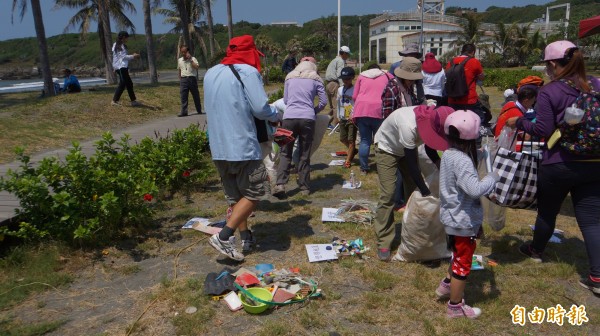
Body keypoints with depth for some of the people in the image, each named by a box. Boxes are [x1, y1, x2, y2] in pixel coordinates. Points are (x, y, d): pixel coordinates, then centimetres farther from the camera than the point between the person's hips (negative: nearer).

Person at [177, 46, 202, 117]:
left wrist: (190, 59, -15)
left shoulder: (193, 59, 0)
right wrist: (180, 79, 16)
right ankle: (184, 111, -6)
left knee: (196, 95, 6)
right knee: (183, 96, -5)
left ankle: (199, 110, 18)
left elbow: (197, 67, -15)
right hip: (183, 79, 2)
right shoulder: (179, 60, 12)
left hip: (191, 78, -2)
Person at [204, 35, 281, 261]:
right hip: (242, 145, -7)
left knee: (235, 195, 16)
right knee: (254, 192, 3)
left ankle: (246, 238, 22)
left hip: (218, 147, 7)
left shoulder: (210, 74, 14)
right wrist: (276, 116, 8)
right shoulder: (248, 72, -7)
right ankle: (223, 237, -4)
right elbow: (260, 108, -13)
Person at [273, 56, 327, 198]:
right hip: (307, 119, -1)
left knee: (285, 153, 6)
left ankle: (280, 184, -9)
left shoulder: (290, 78, 15)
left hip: (289, 118, 1)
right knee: (305, 154, 7)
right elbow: (324, 101, 7)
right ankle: (304, 187, 12)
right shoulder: (316, 79, 10)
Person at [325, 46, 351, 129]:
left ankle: (328, 123, 19)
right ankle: (334, 124, -13)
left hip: (328, 84, 10)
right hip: (335, 84, -10)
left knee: (331, 105, 16)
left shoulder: (334, 60, 23)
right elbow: (339, 75, -17)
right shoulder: (341, 61, -6)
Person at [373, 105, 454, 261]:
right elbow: (411, 164, -34)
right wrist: (426, 191, -30)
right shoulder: (409, 126, -42)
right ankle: (383, 243, -2)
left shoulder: (433, 121, -23)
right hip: (387, 147, -6)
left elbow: (430, 148, -4)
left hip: (408, 147, 7)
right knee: (387, 195, -12)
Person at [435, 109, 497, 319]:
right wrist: (492, 177, -19)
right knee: (463, 264, 8)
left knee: (458, 256, 30)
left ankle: (446, 285, 44)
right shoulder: (462, 161, -27)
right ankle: (455, 307, 22)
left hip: (452, 217, 9)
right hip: (464, 221, -9)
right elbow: (475, 189, -36)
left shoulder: (448, 154, 1)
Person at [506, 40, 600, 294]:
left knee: (547, 211, 17)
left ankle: (536, 250, 41)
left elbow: (543, 131, -15)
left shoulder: (549, 92, -14)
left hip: (558, 165, -4)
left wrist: (519, 122, -2)